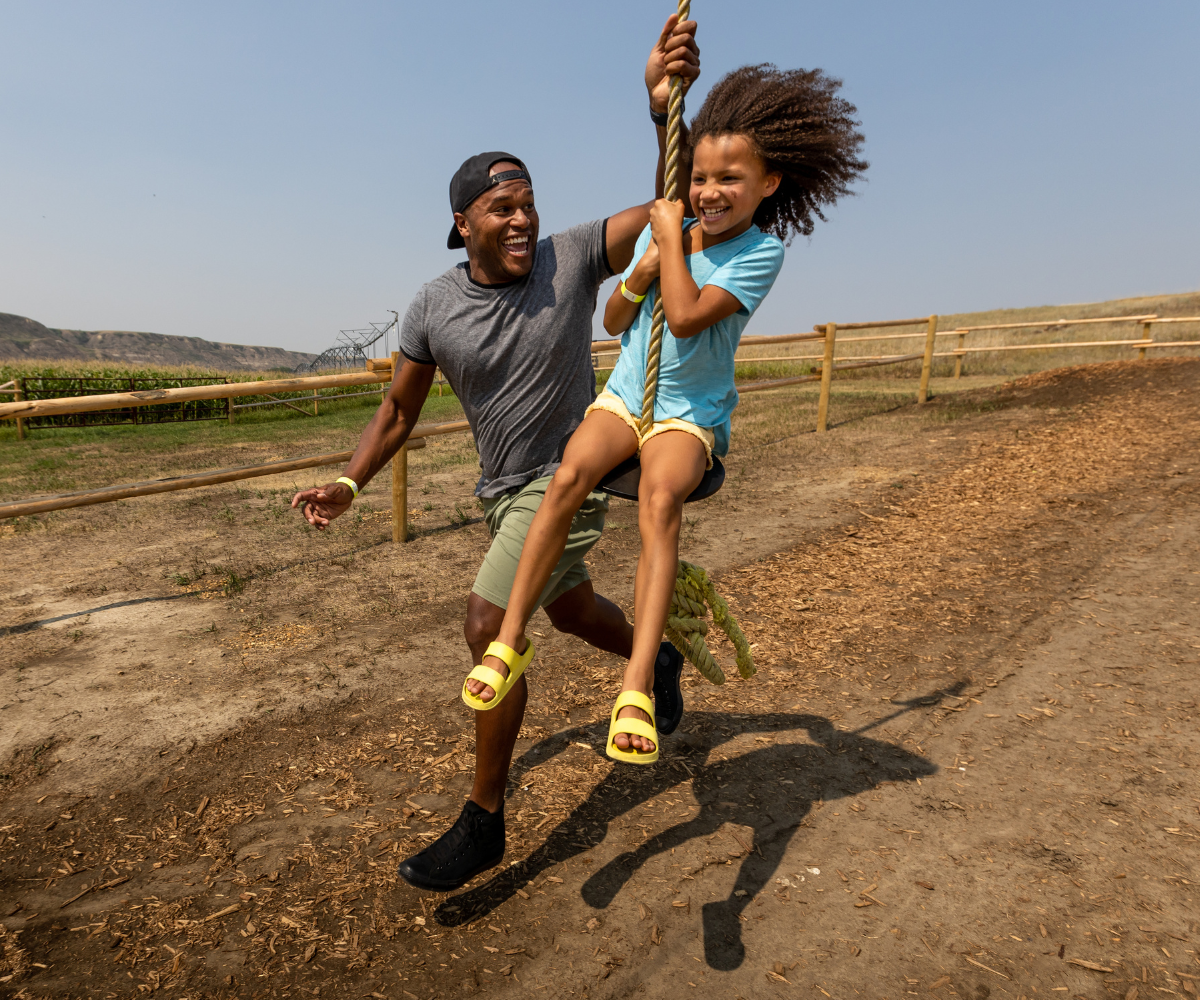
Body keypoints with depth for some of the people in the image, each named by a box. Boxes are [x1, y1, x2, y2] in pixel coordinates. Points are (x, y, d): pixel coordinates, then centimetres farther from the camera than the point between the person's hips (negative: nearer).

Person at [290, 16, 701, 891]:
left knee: (489, 627, -15)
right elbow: (400, 412, 3)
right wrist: (348, 484, -9)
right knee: (571, 608, 24)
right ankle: (660, 661, 57)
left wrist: (665, 105, -34)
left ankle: (484, 822, 2)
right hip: (502, 490, 5)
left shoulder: (572, 258, -13)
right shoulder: (433, 308, -6)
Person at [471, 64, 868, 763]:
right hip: (627, 394, 4)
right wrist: (640, 275, -6)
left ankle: (638, 685, -35)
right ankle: (512, 638, -19)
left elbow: (686, 317, -20)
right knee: (570, 475, -27)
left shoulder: (762, 251, -6)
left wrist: (672, 240, -8)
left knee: (661, 499, -34)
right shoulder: (664, 228, 10)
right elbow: (614, 323, 11)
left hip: (692, 413, -4)